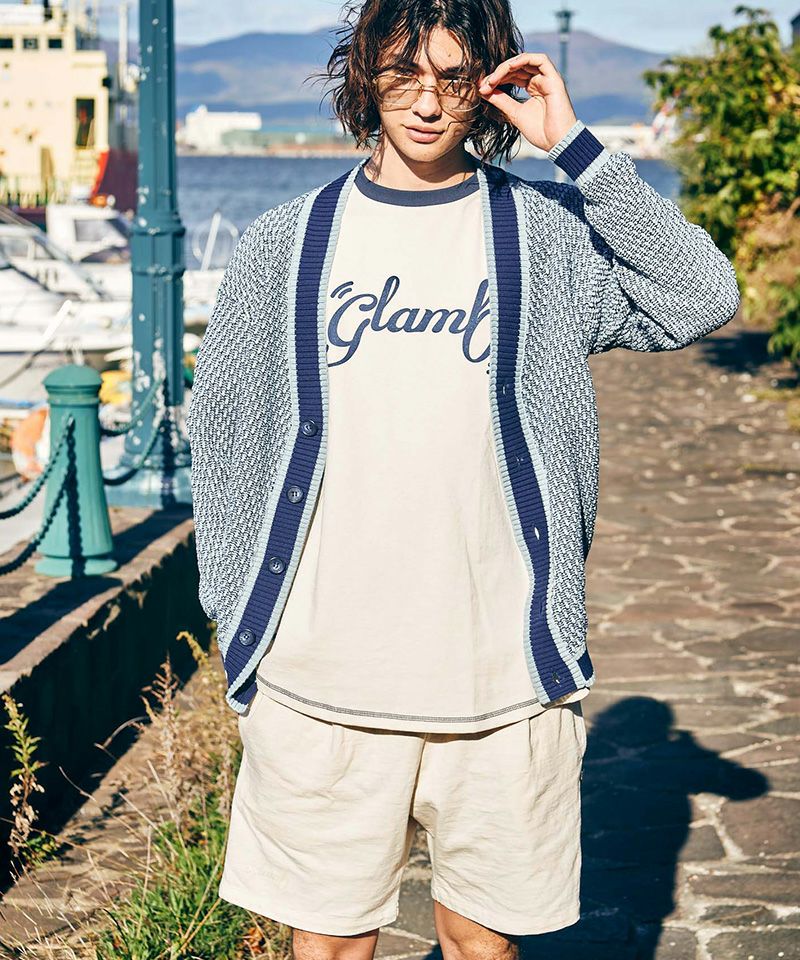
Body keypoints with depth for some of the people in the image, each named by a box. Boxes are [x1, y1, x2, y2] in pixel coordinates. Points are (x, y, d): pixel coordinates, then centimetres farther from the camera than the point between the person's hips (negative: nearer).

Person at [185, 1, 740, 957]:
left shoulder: (546, 231, 2)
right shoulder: (286, 244, 5)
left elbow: (701, 297, -13)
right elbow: (221, 432, 11)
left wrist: (575, 146, -13)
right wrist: (236, 626, 8)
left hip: (498, 675, 0)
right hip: (319, 679, 1)